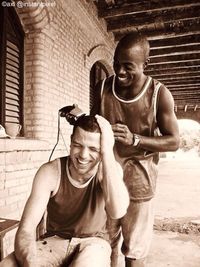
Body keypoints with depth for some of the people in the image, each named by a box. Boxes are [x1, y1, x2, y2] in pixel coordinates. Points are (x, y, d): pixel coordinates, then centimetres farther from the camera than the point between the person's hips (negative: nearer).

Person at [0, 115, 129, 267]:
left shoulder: (109, 169, -14)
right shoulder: (50, 172, -16)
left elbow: (117, 212, -35)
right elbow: (26, 227, -20)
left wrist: (108, 152, -35)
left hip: (93, 242, -1)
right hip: (55, 240, 1)